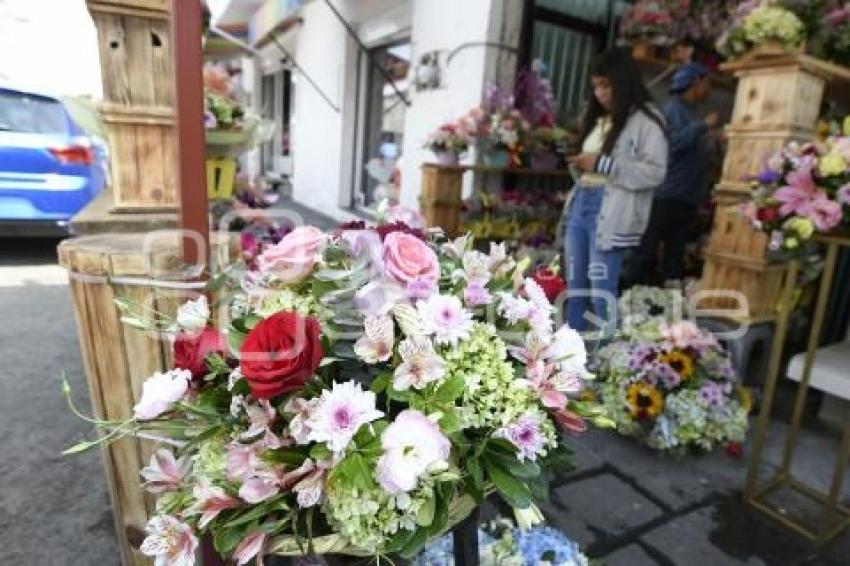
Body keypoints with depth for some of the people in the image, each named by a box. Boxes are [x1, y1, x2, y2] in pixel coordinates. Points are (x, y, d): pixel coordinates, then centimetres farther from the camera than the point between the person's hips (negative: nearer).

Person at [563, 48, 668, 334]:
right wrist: (580, 166, 7)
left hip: (610, 214, -7)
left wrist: (602, 164, -15)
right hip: (580, 205, 7)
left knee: (602, 295, -5)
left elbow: (655, 172, -12)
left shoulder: (646, 120, -2)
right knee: (574, 291, 10)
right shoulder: (598, 119, 20)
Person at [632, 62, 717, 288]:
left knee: (676, 249, 12)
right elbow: (676, 142, -24)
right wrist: (704, 125, -17)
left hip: (687, 195, 9)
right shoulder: (674, 108, -7)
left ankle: (672, 290, 18)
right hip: (669, 194, -9)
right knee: (650, 246, -4)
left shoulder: (690, 111, 20)